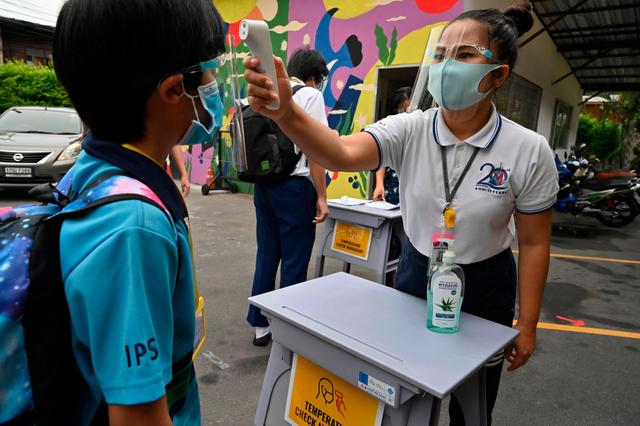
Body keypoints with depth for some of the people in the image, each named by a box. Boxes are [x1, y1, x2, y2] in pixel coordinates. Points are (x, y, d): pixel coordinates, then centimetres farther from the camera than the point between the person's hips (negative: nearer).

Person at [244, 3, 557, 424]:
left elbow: (534, 244, -9)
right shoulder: (408, 130, -15)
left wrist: (527, 326, -4)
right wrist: (286, 112, -52)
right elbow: (343, 153, -34)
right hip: (415, 275, 2)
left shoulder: (529, 150, -16)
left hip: (484, 289, -1)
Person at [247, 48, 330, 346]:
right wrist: (321, 197, -10)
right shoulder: (310, 95, -5)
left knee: (266, 255, 14)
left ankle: (260, 325, 25)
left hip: (263, 184, 7)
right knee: (294, 261, 4)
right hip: (294, 186, -6)